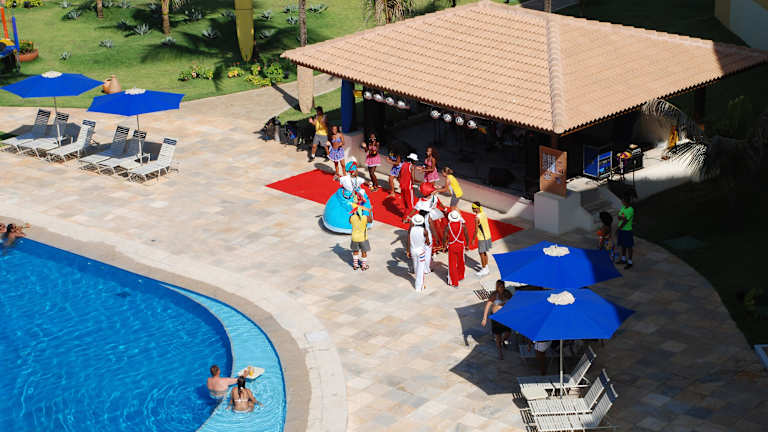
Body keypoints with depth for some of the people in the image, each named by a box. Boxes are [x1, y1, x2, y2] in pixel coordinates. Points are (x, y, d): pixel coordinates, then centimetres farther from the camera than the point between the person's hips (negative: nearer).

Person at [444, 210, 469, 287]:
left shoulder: (448, 226, -14)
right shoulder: (462, 225, -12)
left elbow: (444, 237, -9)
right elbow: (466, 236, -5)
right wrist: (467, 245, 11)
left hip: (452, 246, -2)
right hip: (461, 246, 2)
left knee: (452, 265, 8)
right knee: (460, 263, 24)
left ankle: (454, 282, 10)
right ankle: (460, 277, 44)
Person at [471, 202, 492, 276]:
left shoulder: (477, 218, -23)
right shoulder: (484, 214, 2)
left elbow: (476, 230, -20)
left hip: (482, 239, -8)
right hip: (488, 236, 8)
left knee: (482, 254, 5)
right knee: (484, 253, 19)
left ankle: (484, 270, 13)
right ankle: (486, 268, 29)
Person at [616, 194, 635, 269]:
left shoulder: (630, 210, -21)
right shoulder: (623, 207, 4)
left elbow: (625, 221, -20)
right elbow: (619, 218, 5)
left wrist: (619, 229, -14)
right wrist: (621, 217, -18)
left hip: (627, 230, -8)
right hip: (621, 229, 8)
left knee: (628, 246, 2)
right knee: (623, 245, 19)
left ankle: (629, 262, 11)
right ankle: (623, 259, 34)